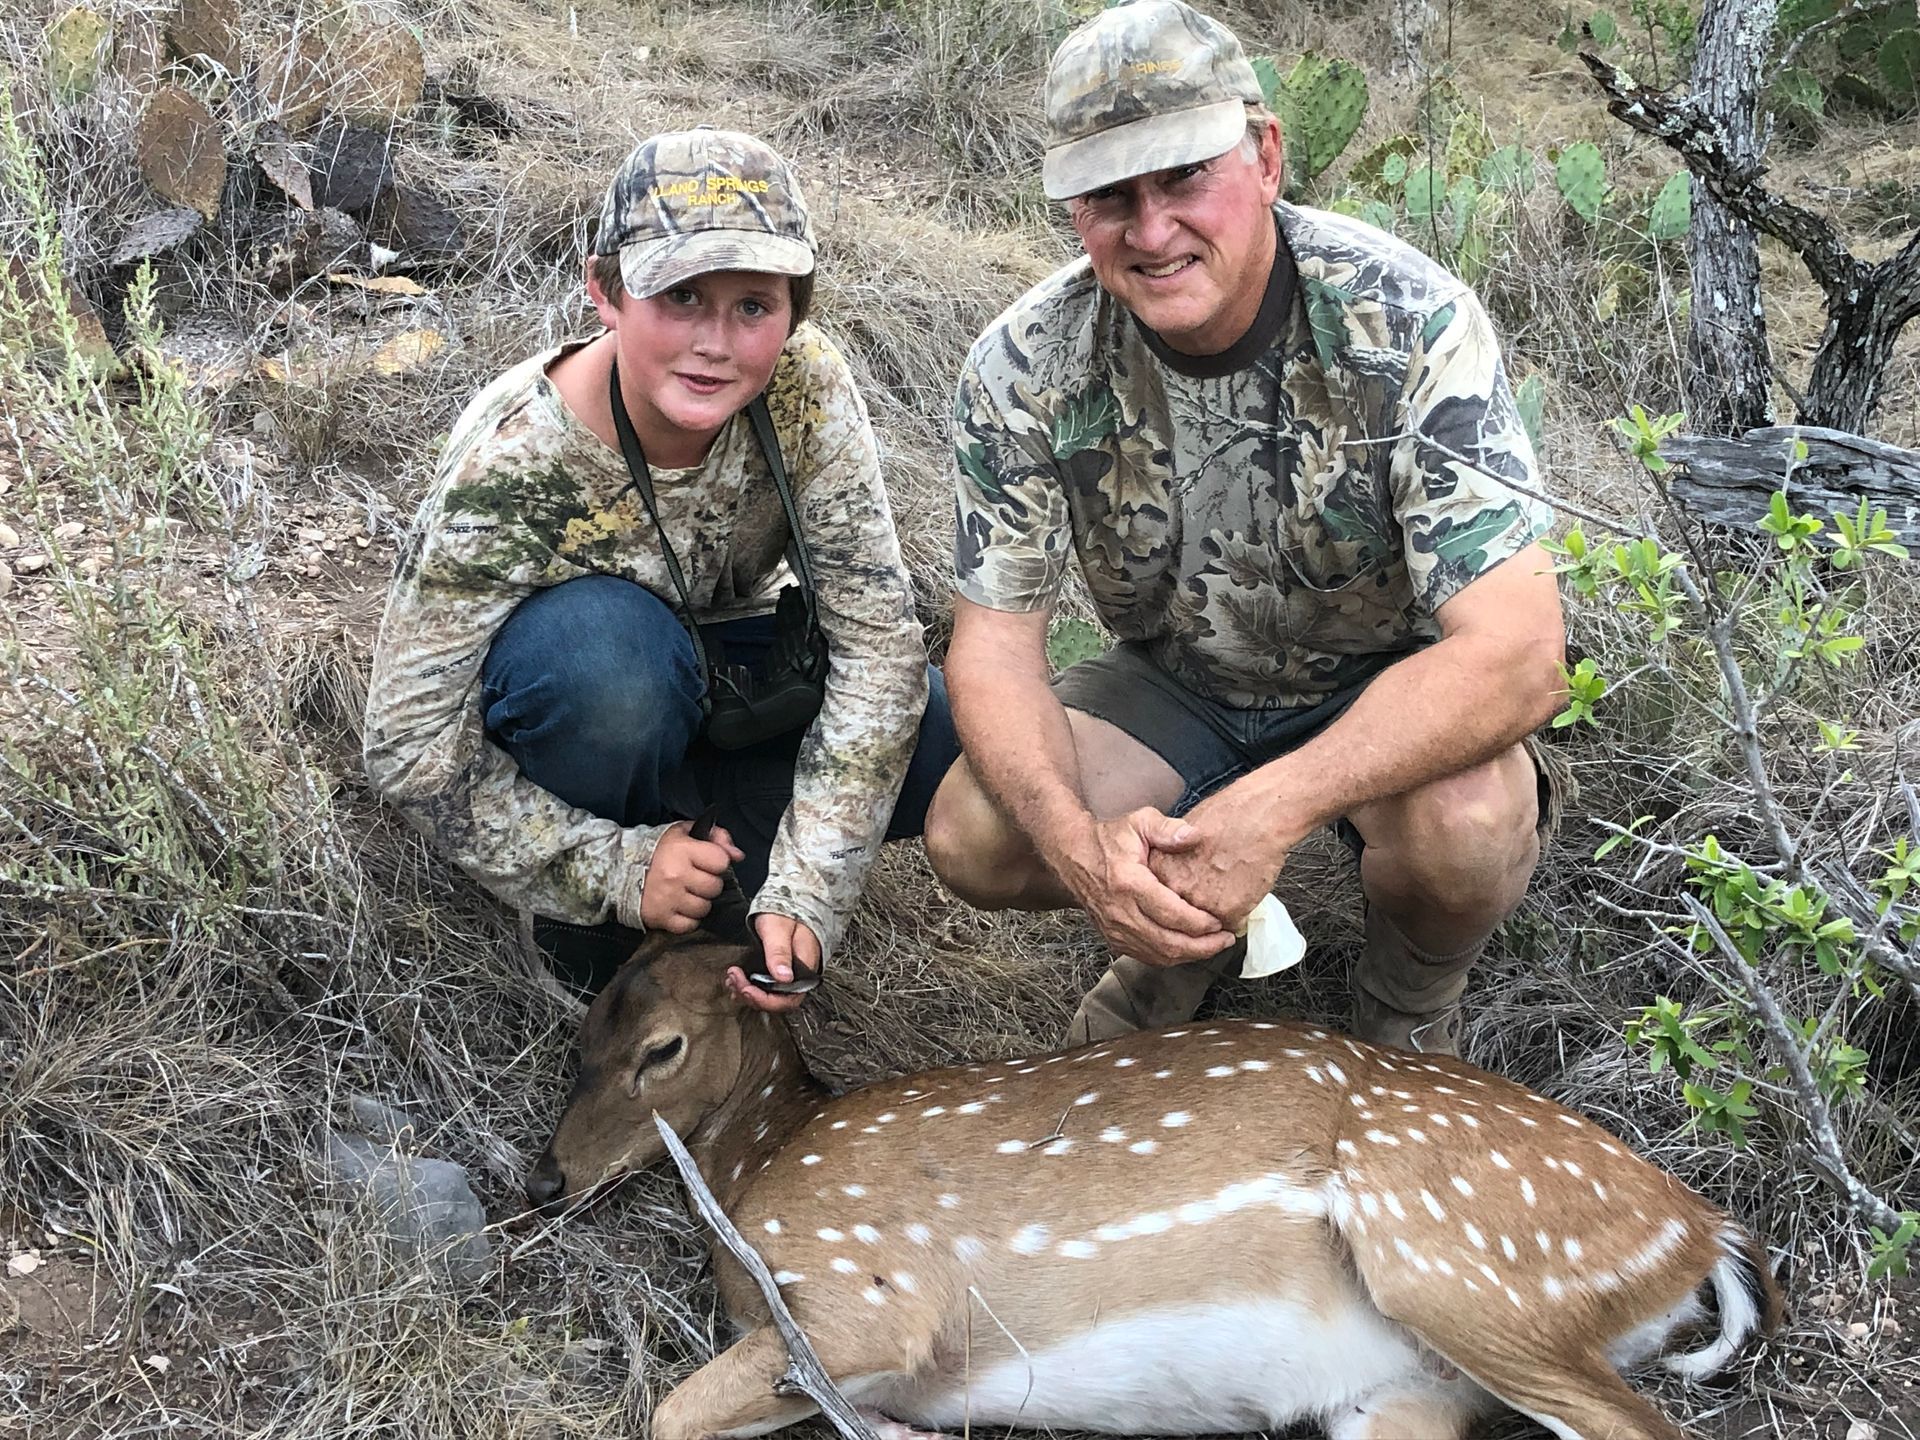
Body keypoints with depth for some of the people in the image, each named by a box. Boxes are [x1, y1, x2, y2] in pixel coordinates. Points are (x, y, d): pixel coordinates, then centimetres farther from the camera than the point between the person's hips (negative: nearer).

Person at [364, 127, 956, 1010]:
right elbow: (409, 748, -27)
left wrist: (805, 896, -31)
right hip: (559, 703, -3)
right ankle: (588, 914, -11)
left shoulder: (803, 385, -25)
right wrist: (617, 874, -31)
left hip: (712, 675, 3)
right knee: (605, 640, -38)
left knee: (940, 744, -21)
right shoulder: (513, 469, -32)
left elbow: (877, 635, -24)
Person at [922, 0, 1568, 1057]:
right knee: (971, 838, -20)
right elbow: (995, 649, -16)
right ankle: (1188, 936, 13)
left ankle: (1409, 1007, 3)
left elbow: (1518, 653, -34)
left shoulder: (1409, 324, -28)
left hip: (1389, 684, -2)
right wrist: (1081, 843, -37)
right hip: (1176, 683, 3)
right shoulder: (1024, 369, -18)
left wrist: (1271, 808, -46)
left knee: (1464, 827, -35)